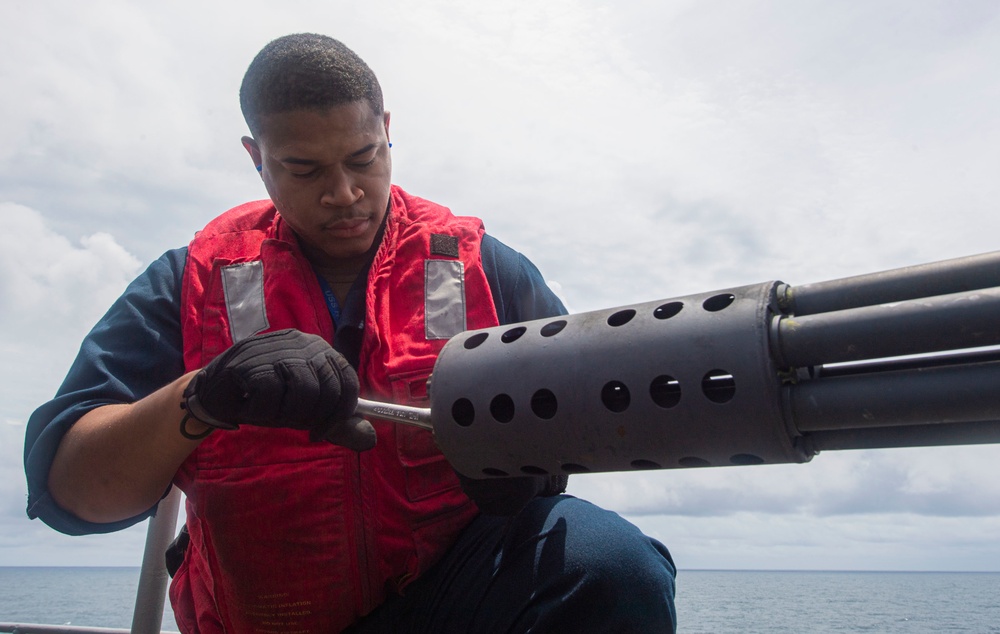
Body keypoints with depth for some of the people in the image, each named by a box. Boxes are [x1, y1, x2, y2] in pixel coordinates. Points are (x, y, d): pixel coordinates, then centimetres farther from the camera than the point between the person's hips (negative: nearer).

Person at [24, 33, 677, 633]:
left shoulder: (481, 268, 1)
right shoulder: (195, 285, 0)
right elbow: (65, 487, -6)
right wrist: (203, 396, -26)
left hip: (451, 579, -1)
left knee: (615, 567, -27)